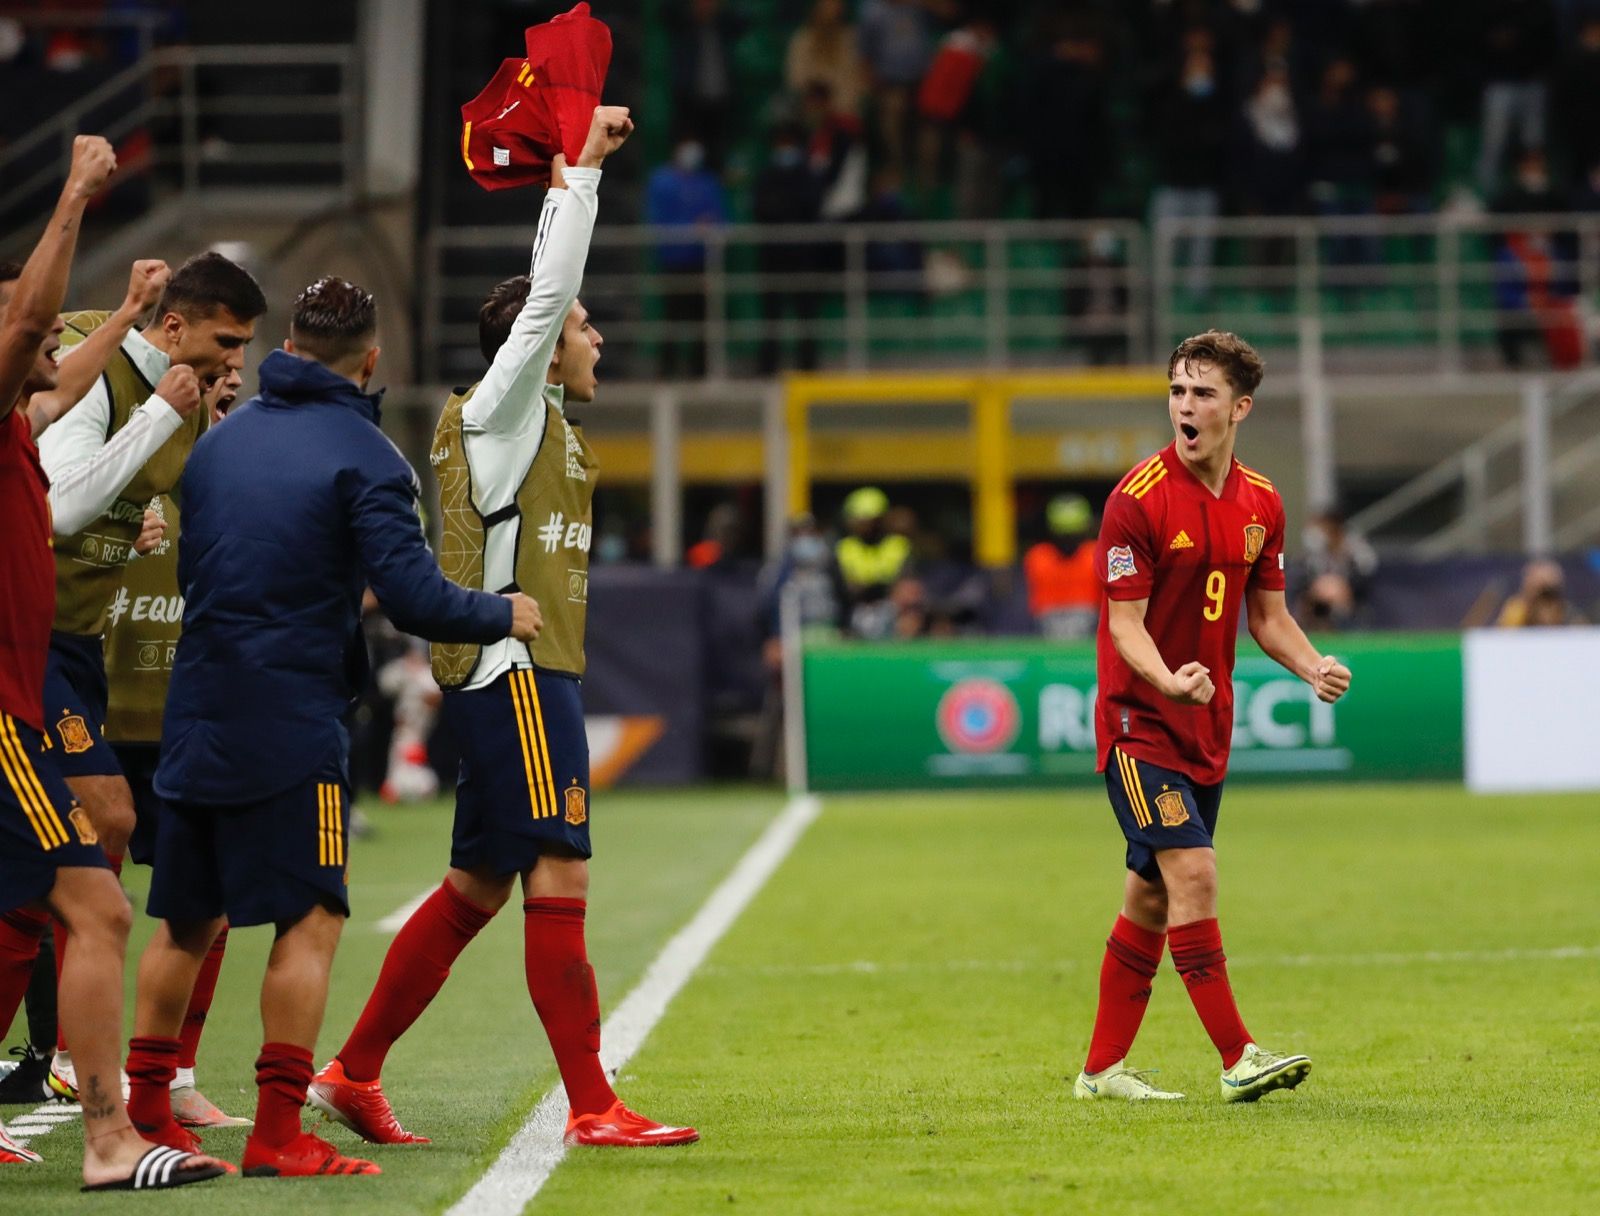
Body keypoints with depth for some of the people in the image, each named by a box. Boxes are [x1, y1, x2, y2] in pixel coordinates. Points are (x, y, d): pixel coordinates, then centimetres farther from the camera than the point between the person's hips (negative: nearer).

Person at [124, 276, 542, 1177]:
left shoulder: (221, 440, 11)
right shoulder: (363, 455, -8)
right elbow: (415, 597, -17)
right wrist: (502, 616, 2)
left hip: (196, 718, 6)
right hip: (294, 724, -6)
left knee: (188, 921, 16)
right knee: (311, 921, -3)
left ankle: (142, 1108, 20)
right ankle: (278, 1133, -7)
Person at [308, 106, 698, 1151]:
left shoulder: (543, 419, 18)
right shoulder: (503, 409, -6)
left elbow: (545, 289, 29)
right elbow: (546, 294, -13)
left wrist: (570, 174, 26)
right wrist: (583, 167, -6)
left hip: (532, 677, 10)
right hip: (515, 673, -10)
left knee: (476, 889, 11)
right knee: (559, 885, -12)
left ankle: (353, 1075, 16)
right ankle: (593, 1107, -14)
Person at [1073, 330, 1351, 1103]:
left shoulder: (1260, 504, 6)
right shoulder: (1139, 499, -14)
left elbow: (1266, 613, 14)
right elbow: (1125, 621, -16)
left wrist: (1313, 667, -6)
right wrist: (1169, 681, -34)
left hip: (1207, 723, 7)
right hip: (1140, 719, -7)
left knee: (1152, 895, 10)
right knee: (1192, 873, -17)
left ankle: (1102, 1069, 18)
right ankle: (1237, 1059, -17)